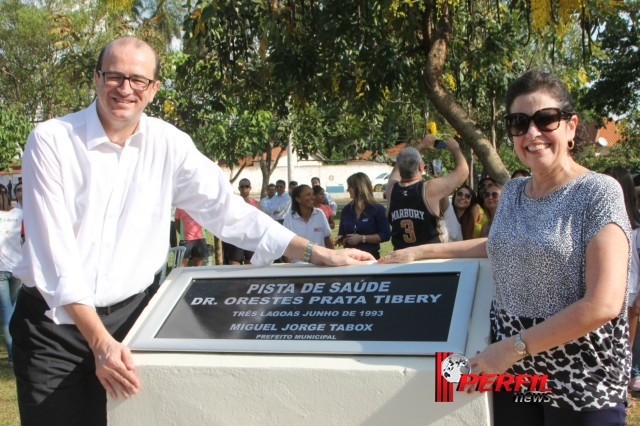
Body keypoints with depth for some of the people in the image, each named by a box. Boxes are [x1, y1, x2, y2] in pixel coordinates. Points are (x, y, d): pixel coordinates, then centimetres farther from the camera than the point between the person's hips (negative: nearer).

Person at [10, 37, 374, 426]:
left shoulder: (169, 144, -1)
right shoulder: (51, 141, -10)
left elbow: (227, 210, 1)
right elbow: (54, 251, -15)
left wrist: (319, 254, -4)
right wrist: (100, 340, -23)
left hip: (131, 313, 2)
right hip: (54, 321, -2)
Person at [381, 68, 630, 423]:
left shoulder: (599, 192, -12)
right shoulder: (512, 192, 6)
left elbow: (603, 305, -20)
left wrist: (515, 346, -18)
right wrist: (421, 252, 22)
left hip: (582, 383, -5)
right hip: (510, 373, 5)